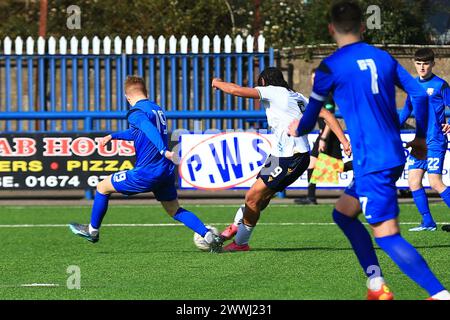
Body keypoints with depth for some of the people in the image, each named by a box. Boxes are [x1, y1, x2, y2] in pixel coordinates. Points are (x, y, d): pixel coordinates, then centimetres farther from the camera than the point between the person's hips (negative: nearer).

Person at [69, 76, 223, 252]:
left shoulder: (136, 112, -9)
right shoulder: (156, 108, 17)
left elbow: (150, 130, -29)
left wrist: (163, 150, -44)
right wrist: (113, 136, 40)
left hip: (147, 172, -8)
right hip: (166, 171, 8)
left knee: (103, 187, 10)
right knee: (175, 210, 15)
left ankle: (92, 230, 23)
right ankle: (210, 236, -4)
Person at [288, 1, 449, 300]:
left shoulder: (331, 66, -6)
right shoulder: (383, 57, 10)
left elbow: (309, 120, 3)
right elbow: (420, 95, 9)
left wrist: (296, 129, 26)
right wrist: (421, 137, 23)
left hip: (372, 163, -7)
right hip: (394, 155, 8)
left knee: (387, 235, -10)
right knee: (343, 213, 22)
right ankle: (377, 288, 15)